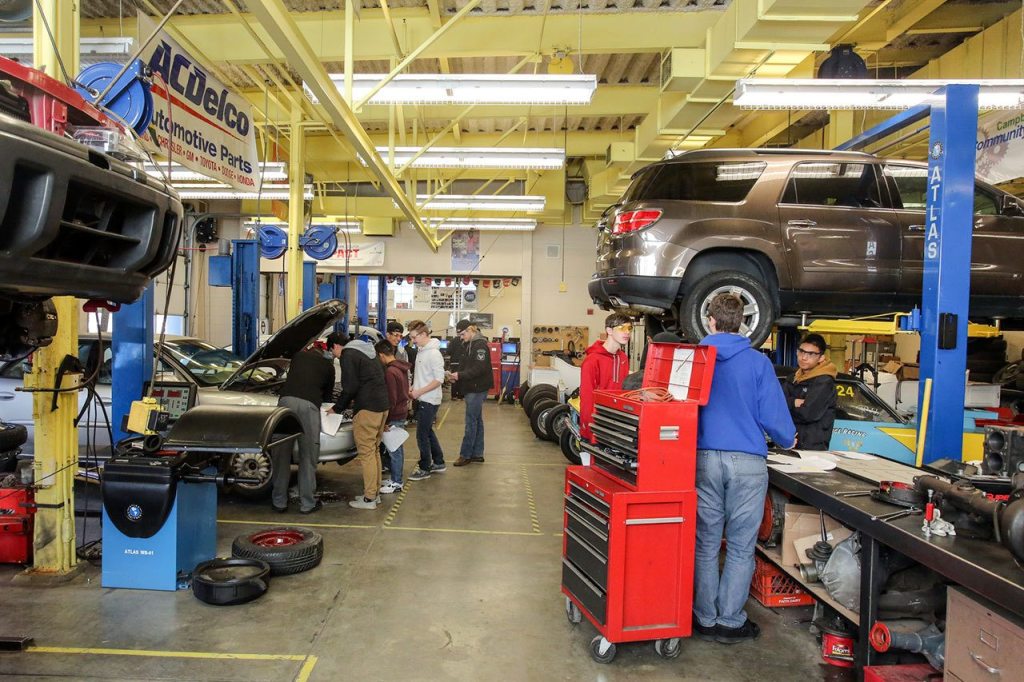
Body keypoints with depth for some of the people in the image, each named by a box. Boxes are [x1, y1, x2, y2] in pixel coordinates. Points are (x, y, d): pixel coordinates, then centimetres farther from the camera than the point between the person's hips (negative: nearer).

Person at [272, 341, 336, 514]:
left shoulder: (298, 356, 28)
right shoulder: (328, 366, 22)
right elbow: (327, 395, 28)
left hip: (286, 400, 2)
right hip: (308, 405, -2)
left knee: (281, 454, 10)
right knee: (308, 456, 7)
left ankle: (279, 502, 17)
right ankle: (307, 503, 11)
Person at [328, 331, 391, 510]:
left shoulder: (348, 356, -8)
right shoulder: (368, 351, 20)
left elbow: (350, 387, -12)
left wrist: (337, 408, 1)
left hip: (367, 408, -9)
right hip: (383, 405, 9)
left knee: (366, 453, -3)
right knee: (374, 451, 17)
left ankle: (369, 499, 2)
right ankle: (375, 493, 24)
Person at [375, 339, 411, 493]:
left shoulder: (390, 372, -20)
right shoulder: (401, 368, 9)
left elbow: (391, 399, -21)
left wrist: (386, 418, -15)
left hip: (394, 416, -9)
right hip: (402, 412, 9)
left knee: (394, 450, -1)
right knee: (397, 448, 16)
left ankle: (396, 483, 7)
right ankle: (395, 478, 26)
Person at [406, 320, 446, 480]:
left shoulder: (433, 353, -18)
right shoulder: (421, 350, 10)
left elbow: (439, 379, -21)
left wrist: (419, 392, -19)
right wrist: (413, 389, 6)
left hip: (429, 401, -9)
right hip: (423, 399, 9)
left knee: (422, 434, -2)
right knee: (428, 431, 18)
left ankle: (425, 469, 11)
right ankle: (439, 463, 30)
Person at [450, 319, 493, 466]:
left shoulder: (480, 345, -15)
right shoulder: (468, 344, 14)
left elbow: (479, 368, -23)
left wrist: (460, 375, -22)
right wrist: (456, 376, 2)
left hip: (477, 389, -10)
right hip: (471, 388, 10)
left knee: (471, 421, -4)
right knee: (477, 420, 14)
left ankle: (465, 455, 2)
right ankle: (477, 453, 21)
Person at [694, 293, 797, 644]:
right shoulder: (757, 362, -3)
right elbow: (773, 414, -4)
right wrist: (788, 440, 17)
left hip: (705, 459, 2)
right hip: (747, 461, -2)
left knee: (706, 543, 10)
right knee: (741, 546, 8)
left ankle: (705, 619, 19)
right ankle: (731, 621, 17)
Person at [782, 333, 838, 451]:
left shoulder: (824, 382, -11)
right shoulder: (794, 378, 14)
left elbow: (808, 413, -20)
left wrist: (788, 404, -4)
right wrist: (793, 403, -14)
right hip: (789, 442, 7)